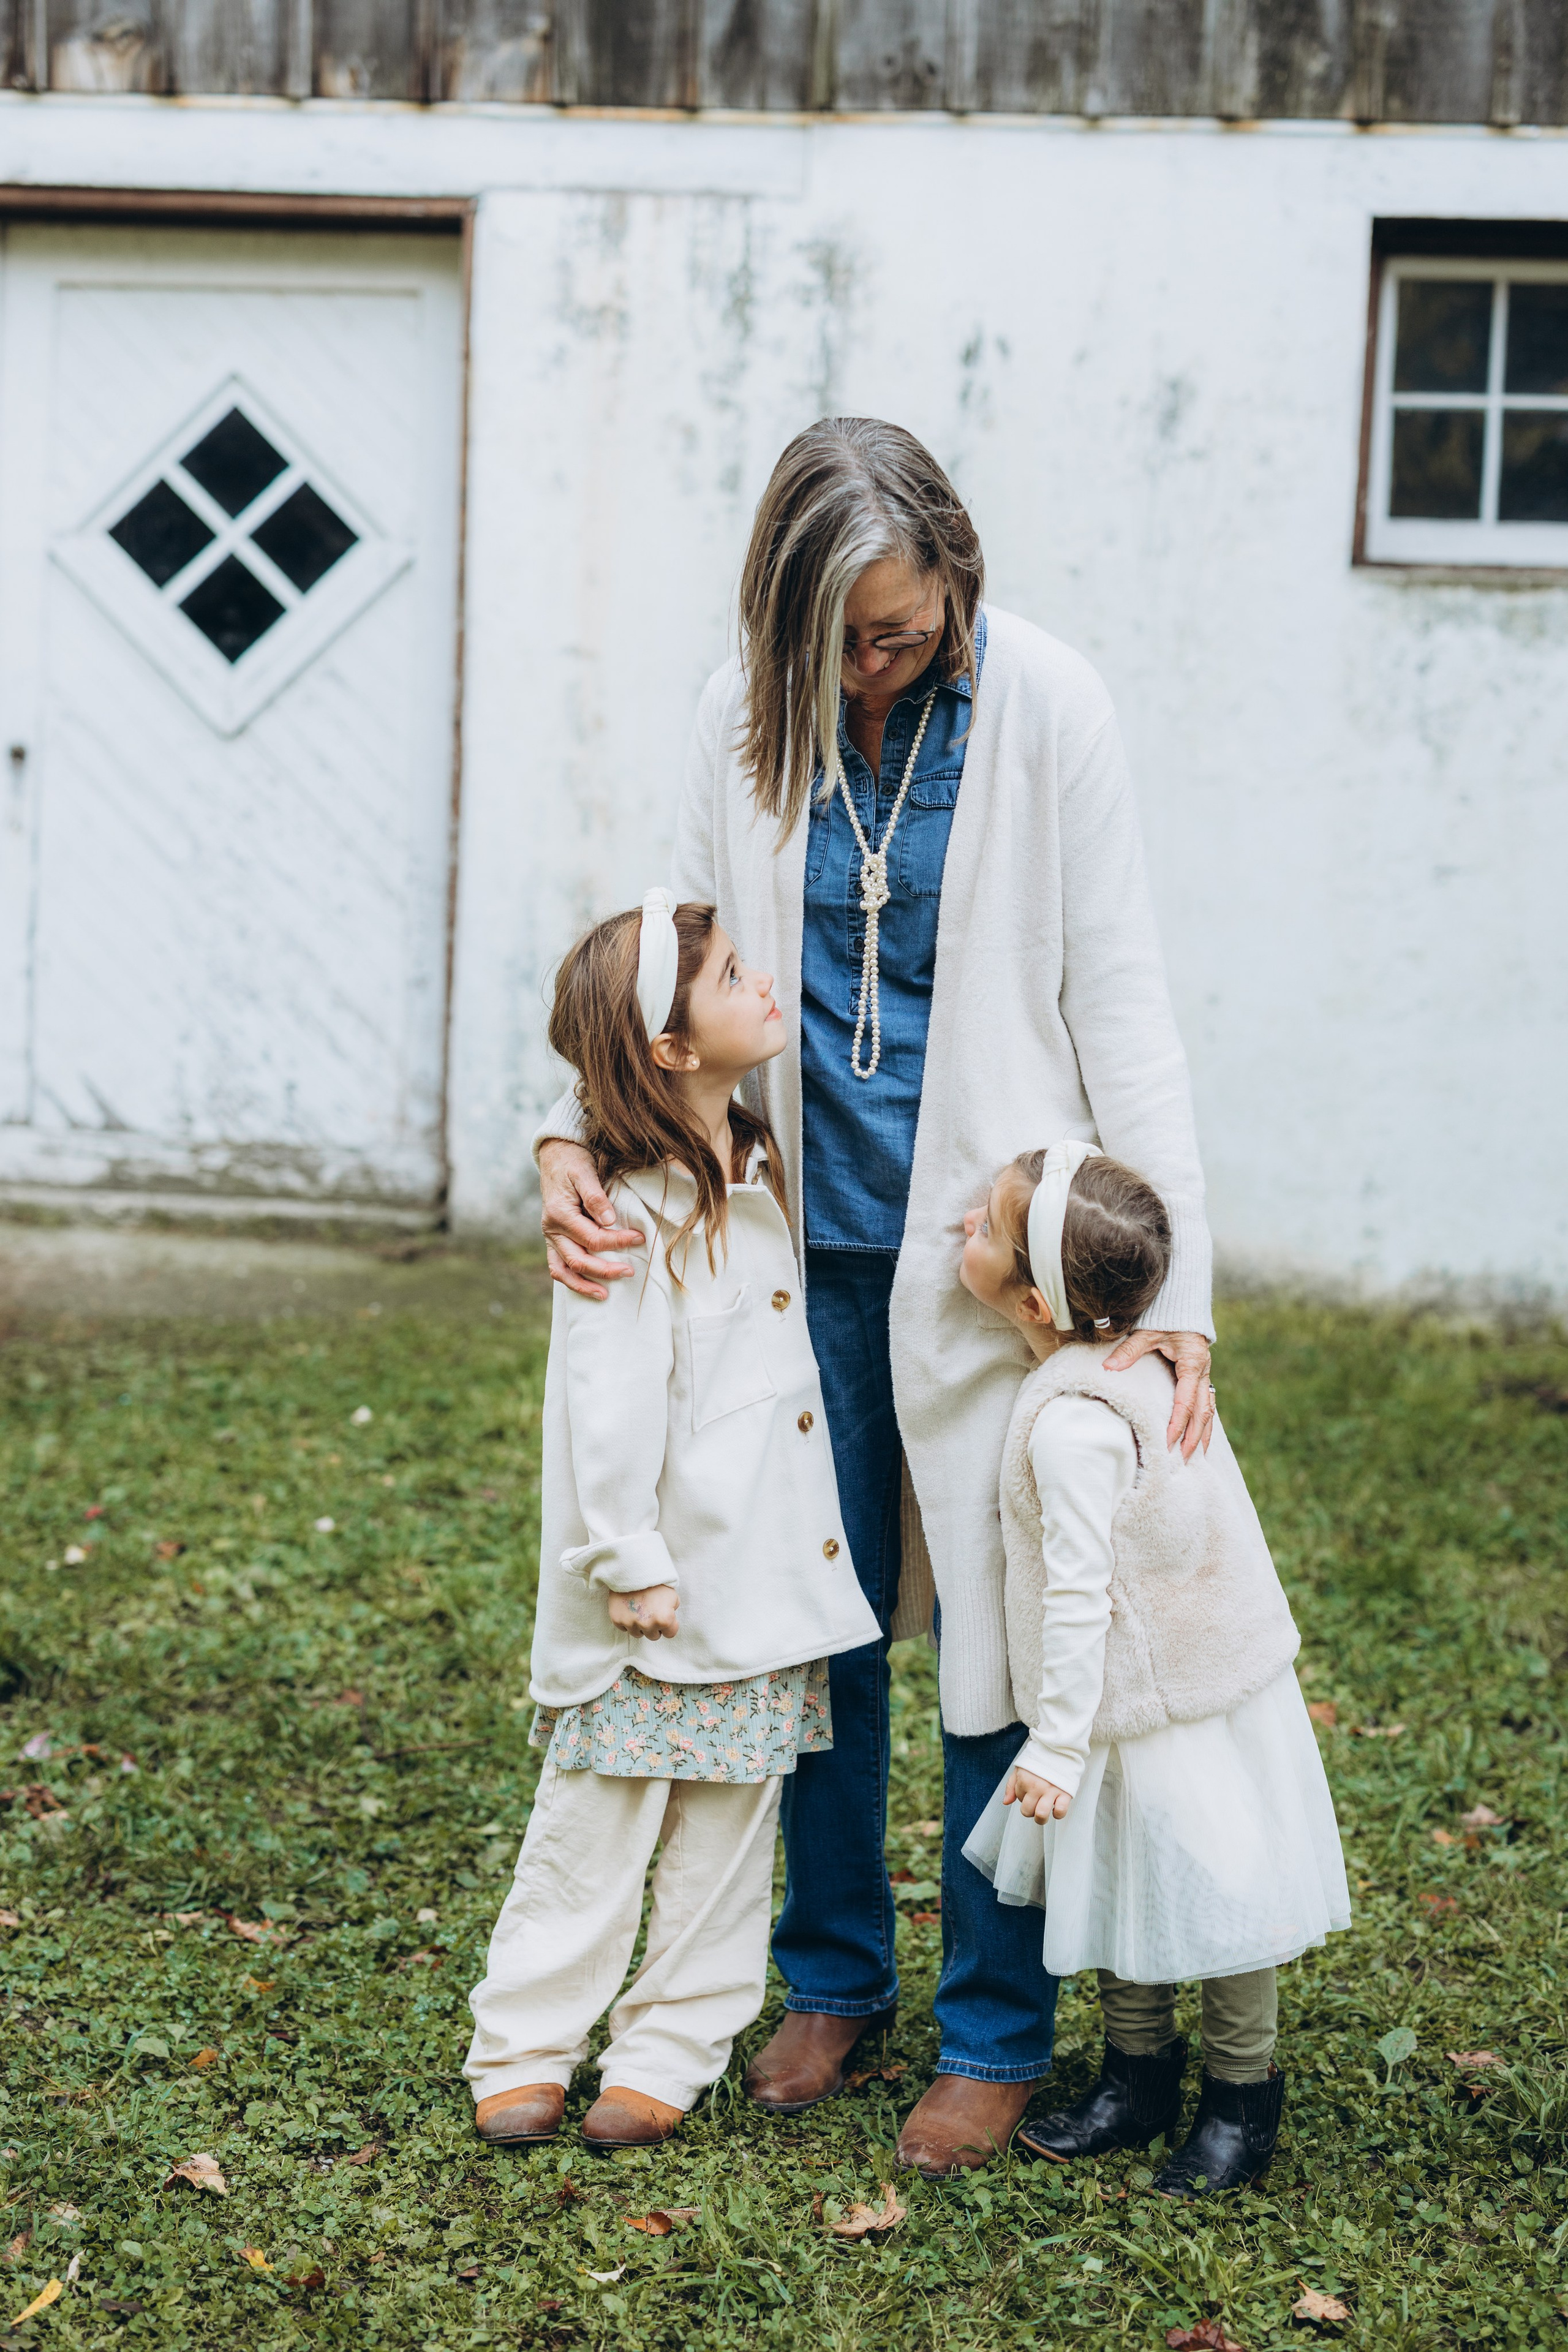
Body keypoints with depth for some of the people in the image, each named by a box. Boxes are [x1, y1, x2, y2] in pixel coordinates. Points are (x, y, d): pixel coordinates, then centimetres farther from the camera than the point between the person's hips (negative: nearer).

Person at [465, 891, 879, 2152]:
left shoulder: (752, 1170, 8)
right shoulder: (629, 1215, -19)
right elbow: (609, 1409, -19)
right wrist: (629, 1566, -18)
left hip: (765, 1573, 8)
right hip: (664, 1586, -8)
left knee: (728, 1827, 11)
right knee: (597, 1821, 3)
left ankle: (669, 2052, 20)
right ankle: (524, 2046, 16)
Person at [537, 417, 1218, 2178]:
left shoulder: (1043, 708, -10)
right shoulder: (748, 713, -1)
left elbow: (1117, 998, -9)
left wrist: (1174, 1289, -13)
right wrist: (577, 1133, -13)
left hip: (983, 1235, -3)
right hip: (806, 1230, 3)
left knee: (993, 1632, 2)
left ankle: (996, 2032, 16)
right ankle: (834, 1976, 30)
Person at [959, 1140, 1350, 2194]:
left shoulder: (1068, 1422, -30)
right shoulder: (1134, 1363, -1)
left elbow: (1078, 1595, -27)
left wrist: (1056, 1748, -20)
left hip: (1177, 1714, -9)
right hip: (1183, 1681, 9)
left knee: (1208, 1904, 7)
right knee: (1121, 1890, 19)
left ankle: (1242, 2102, 22)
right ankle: (1139, 2078, 32)